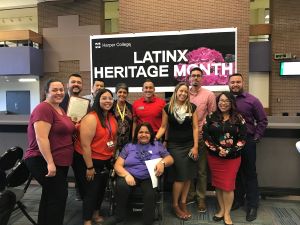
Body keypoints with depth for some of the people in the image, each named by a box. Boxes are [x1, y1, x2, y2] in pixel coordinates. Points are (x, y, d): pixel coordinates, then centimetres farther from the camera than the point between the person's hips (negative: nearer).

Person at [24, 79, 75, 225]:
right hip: (43, 162, -9)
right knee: (59, 195, -3)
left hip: (60, 162, 9)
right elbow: (41, 138, -24)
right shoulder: (43, 109, -16)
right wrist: (50, 162, -26)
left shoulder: (61, 110, 13)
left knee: (50, 195, 19)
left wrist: (74, 124, 12)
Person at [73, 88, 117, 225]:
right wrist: (90, 167, -21)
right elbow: (85, 145, -25)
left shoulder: (112, 117, 1)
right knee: (90, 191, 4)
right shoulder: (91, 118, -23)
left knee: (101, 189, 20)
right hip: (87, 161, -8)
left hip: (105, 161, 8)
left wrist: (113, 156, 14)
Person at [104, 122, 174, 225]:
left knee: (150, 193, -33)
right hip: (131, 175, 1)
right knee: (122, 186, -32)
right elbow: (117, 165, 5)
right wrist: (127, 175, -16)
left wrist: (162, 162, -16)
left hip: (149, 178, 0)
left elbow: (170, 159, 8)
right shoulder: (129, 146, 13)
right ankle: (119, 215, -7)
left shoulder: (158, 145, 14)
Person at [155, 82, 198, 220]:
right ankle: (175, 205, 17)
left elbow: (195, 128, 2)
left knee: (188, 176, 6)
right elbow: (163, 127, 1)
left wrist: (195, 146, -3)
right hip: (174, 145, -2)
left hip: (189, 145, 3)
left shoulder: (192, 107, 2)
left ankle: (183, 203, 25)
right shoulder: (168, 108, -2)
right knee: (180, 176, -2)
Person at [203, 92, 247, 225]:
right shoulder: (211, 117, 0)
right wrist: (217, 149, -15)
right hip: (214, 157, 1)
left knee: (228, 185, 3)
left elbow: (242, 139, -4)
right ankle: (221, 209, 30)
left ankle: (227, 213, 21)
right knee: (218, 184, 11)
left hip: (232, 157, -1)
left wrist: (229, 151, -15)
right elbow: (205, 135, -5)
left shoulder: (238, 118, -2)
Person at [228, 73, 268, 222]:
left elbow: (262, 120, 1)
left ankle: (252, 205, 21)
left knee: (249, 173, 8)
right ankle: (237, 199, 33)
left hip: (247, 141, -2)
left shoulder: (252, 100, -2)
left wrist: (256, 137, -5)